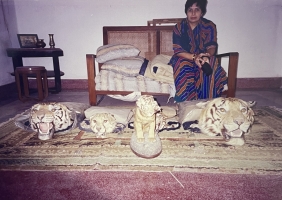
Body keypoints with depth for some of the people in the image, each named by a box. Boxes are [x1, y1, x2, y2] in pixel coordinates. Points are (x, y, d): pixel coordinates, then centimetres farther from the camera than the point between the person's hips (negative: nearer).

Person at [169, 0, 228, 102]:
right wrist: (194, 57, -30)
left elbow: (212, 47, -9)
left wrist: (206, 56, -34)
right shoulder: (179, 27, -5)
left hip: (204, 59, 1)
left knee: (210, 69, -32)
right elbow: (177, 50, -13)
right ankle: (184, 103, -27)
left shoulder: (209, 26, -2)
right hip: (184, 58, -1)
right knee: (183, 67, -34)